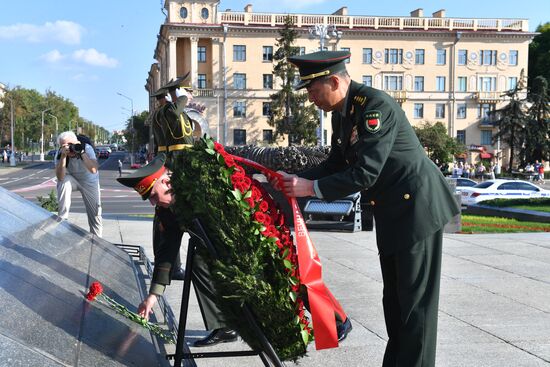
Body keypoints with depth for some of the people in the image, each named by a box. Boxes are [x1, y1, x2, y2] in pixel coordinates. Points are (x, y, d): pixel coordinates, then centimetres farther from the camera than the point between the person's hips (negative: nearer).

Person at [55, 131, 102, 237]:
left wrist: (82, 152, -46)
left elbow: (93, 170, -41)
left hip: (89, 181, 0)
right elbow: (60, 177, -35)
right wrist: (63, 156, -44)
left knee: (95, 213, -3)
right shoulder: (59, 154, -23)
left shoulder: (87, 148, -28)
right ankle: (62, 220, -26)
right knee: (64, 182, -34)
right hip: (71, 179, 1)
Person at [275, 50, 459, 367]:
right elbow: (337, 163, 15)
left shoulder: (375, 105, -22)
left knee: (416, 300, -4)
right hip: (393, 211, 10)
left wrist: (312, 188, -22)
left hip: (417, 205, -10)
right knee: (394, 298, 16)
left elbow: (366, 172, -26)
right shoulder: (342, 112, 7)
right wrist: (297, 178, 0)